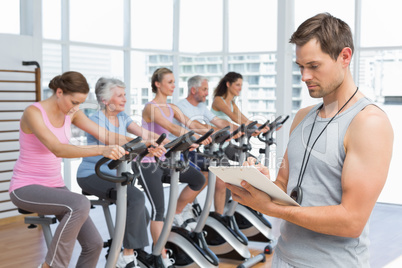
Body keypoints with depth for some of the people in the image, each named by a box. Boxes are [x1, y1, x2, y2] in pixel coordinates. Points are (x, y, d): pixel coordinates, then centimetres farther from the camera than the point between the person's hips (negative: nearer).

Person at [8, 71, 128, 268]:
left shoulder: (71, 113, 2)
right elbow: (58, 149, -34)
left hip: (54, 186, 7)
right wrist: (102, 150, -47)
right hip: (25, 188, -7)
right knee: (80, 204, -35)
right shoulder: (33, 112, -19)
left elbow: (105, 136, -4)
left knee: (94, 244, -6)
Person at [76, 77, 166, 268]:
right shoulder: (96, 120, -15)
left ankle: (122, 251, 18)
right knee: (136, 198, -28)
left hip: (111, 174, 8)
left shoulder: (122, 117, 7)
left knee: (142, 215, -2)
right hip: (91, 175, -8)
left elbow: (145, 134, -6)